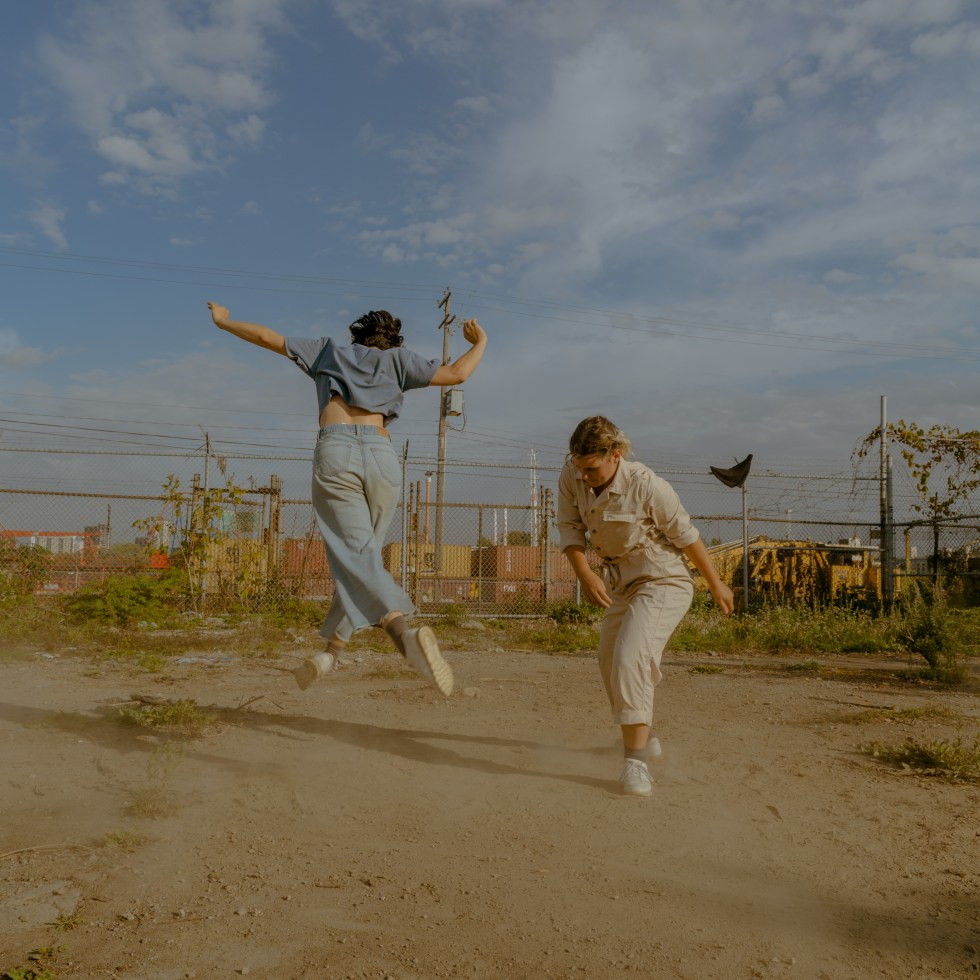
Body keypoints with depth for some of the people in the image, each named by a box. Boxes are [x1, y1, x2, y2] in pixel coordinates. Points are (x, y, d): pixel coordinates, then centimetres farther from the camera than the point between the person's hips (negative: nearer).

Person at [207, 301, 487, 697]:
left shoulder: (328, 351, 27)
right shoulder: (396, 358, 23)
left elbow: (269, 337, 30)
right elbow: (455, 374, 14)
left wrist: (224, 322, 47)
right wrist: (480, 344, 33)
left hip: (335, 453, -1)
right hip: (381, 456, 1)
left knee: (357, 560, -11)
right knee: (362, 556, 13)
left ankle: (404, 631, -34)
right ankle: (331, 651, 7)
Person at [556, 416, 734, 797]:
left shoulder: (647, 485, -27)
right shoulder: (571, 478, -14)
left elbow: (686, 535, -15)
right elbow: (569, 528, -4)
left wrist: (716, 585, -4)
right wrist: (584, 573, -21)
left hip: (664, 582, -7)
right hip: (620, 584, 7)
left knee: (630, 657, -25)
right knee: (610, 662, 18)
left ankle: (635, 760, -17)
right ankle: (642, 738, 42)